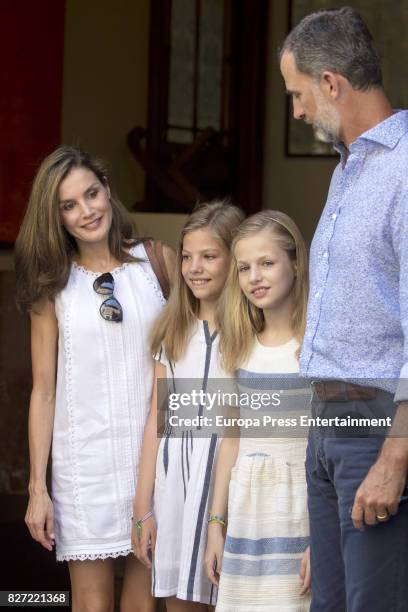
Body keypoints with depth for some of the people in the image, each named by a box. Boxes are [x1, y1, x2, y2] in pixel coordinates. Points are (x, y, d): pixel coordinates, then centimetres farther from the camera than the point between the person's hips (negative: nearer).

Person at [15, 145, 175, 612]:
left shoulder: (158, 262, 4)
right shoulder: (53, 286, 4)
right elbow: (43, 389, 4)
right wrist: (37, 487, 1)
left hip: (156, 451, 1)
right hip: (86, 462, 0)